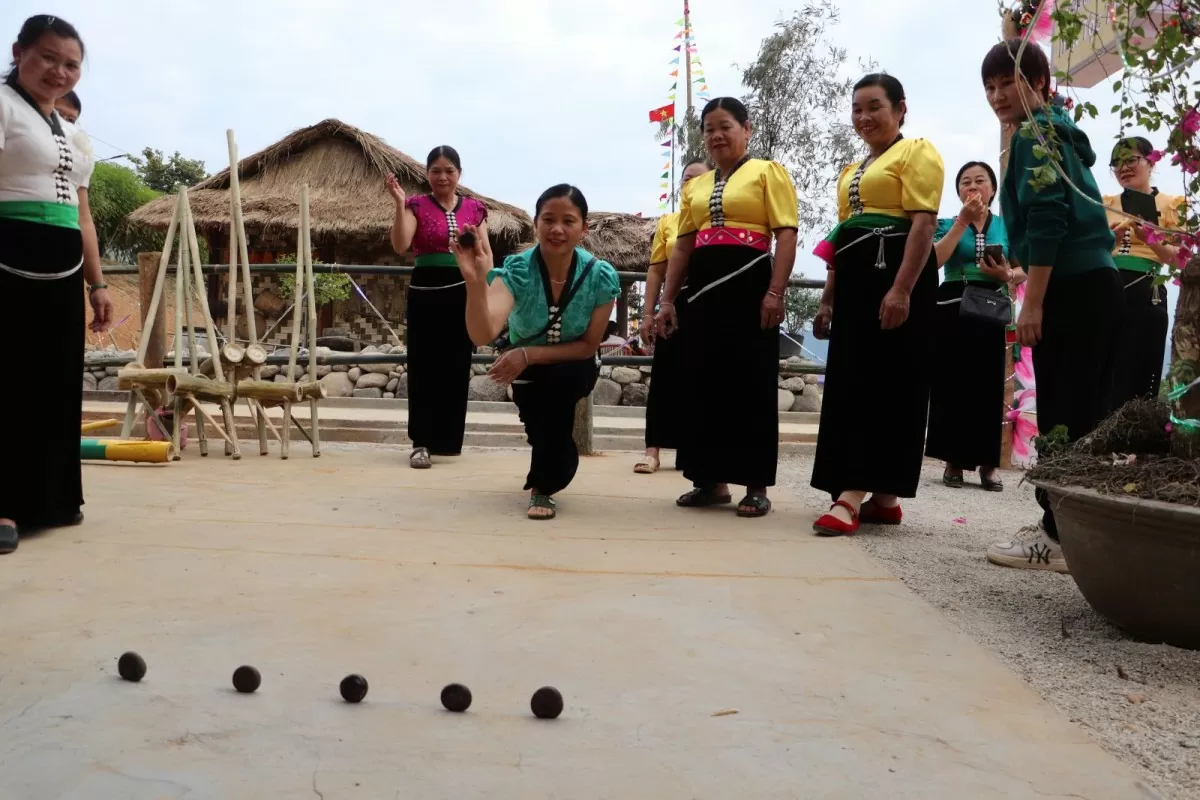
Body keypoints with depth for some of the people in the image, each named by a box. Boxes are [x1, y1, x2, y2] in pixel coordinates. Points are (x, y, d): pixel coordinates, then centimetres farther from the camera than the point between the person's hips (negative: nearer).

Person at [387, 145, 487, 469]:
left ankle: (448, 440, 19)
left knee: (457, 367, 7)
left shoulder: (475, 209, 8)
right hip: (426, 294, -2)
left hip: (463, 294, 3)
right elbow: (400, 245, -15)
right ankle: (421, 443, 3)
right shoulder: (417, 206, 0)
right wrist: (400, 203, -22)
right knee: (423, 367, -2)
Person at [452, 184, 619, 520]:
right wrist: (475, 282, -57)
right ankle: (553, 467, 35)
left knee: (561, 380, -33)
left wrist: (529, 354, -28)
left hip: (573, 369, -1)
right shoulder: (516, 269, -26)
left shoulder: (601, 276, -23)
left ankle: (543, 487, -16)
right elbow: (483, 334, -40)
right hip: (526, 371, 1)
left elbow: (589, 345, -16)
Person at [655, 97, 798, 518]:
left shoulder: (767, 172, 3)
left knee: (751, 384, -3)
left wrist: (775, 292, -18)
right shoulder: (695, 186, 19)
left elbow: (786, 235, -7)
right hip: (702, 290, 6)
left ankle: (756, 486, 4)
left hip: (748, 286, -6)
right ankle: (711, 480, 16)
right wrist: (668, 300, 10)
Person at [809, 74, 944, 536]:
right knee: (850, 383, 4)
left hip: (897, 274, -9)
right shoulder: (851, 171, 23)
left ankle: (852, 497, -13)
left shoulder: (916, 153, -2)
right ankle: (881, 498, 11)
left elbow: (924, 223, -14)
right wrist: (828, 300, 17)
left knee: (888, 382, -9)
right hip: (855, 279, 9)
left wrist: (902, 289, -24)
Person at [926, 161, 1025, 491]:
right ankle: (954, 461, 5)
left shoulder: (1006, 225, 12)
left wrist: (1006, 275, -13)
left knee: (988, 384, 0)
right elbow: (934, 260, -10)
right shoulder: (947, 223, 9)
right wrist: (963, 220, -10)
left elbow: (1023, 270, 9)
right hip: (952, 308, -1)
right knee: (951, 384, -3)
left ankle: (989, 464, 7)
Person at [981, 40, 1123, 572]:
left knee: (1062, 416, -9)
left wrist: (1033, 303, -18)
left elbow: (1045, 219, -16)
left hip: (1073, 290, -10)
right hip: (1093, 286, 10)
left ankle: (1061, 535, -5)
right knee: (1083, 415, 10)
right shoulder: (1060, 132, 25)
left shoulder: (1035, 133, -5)